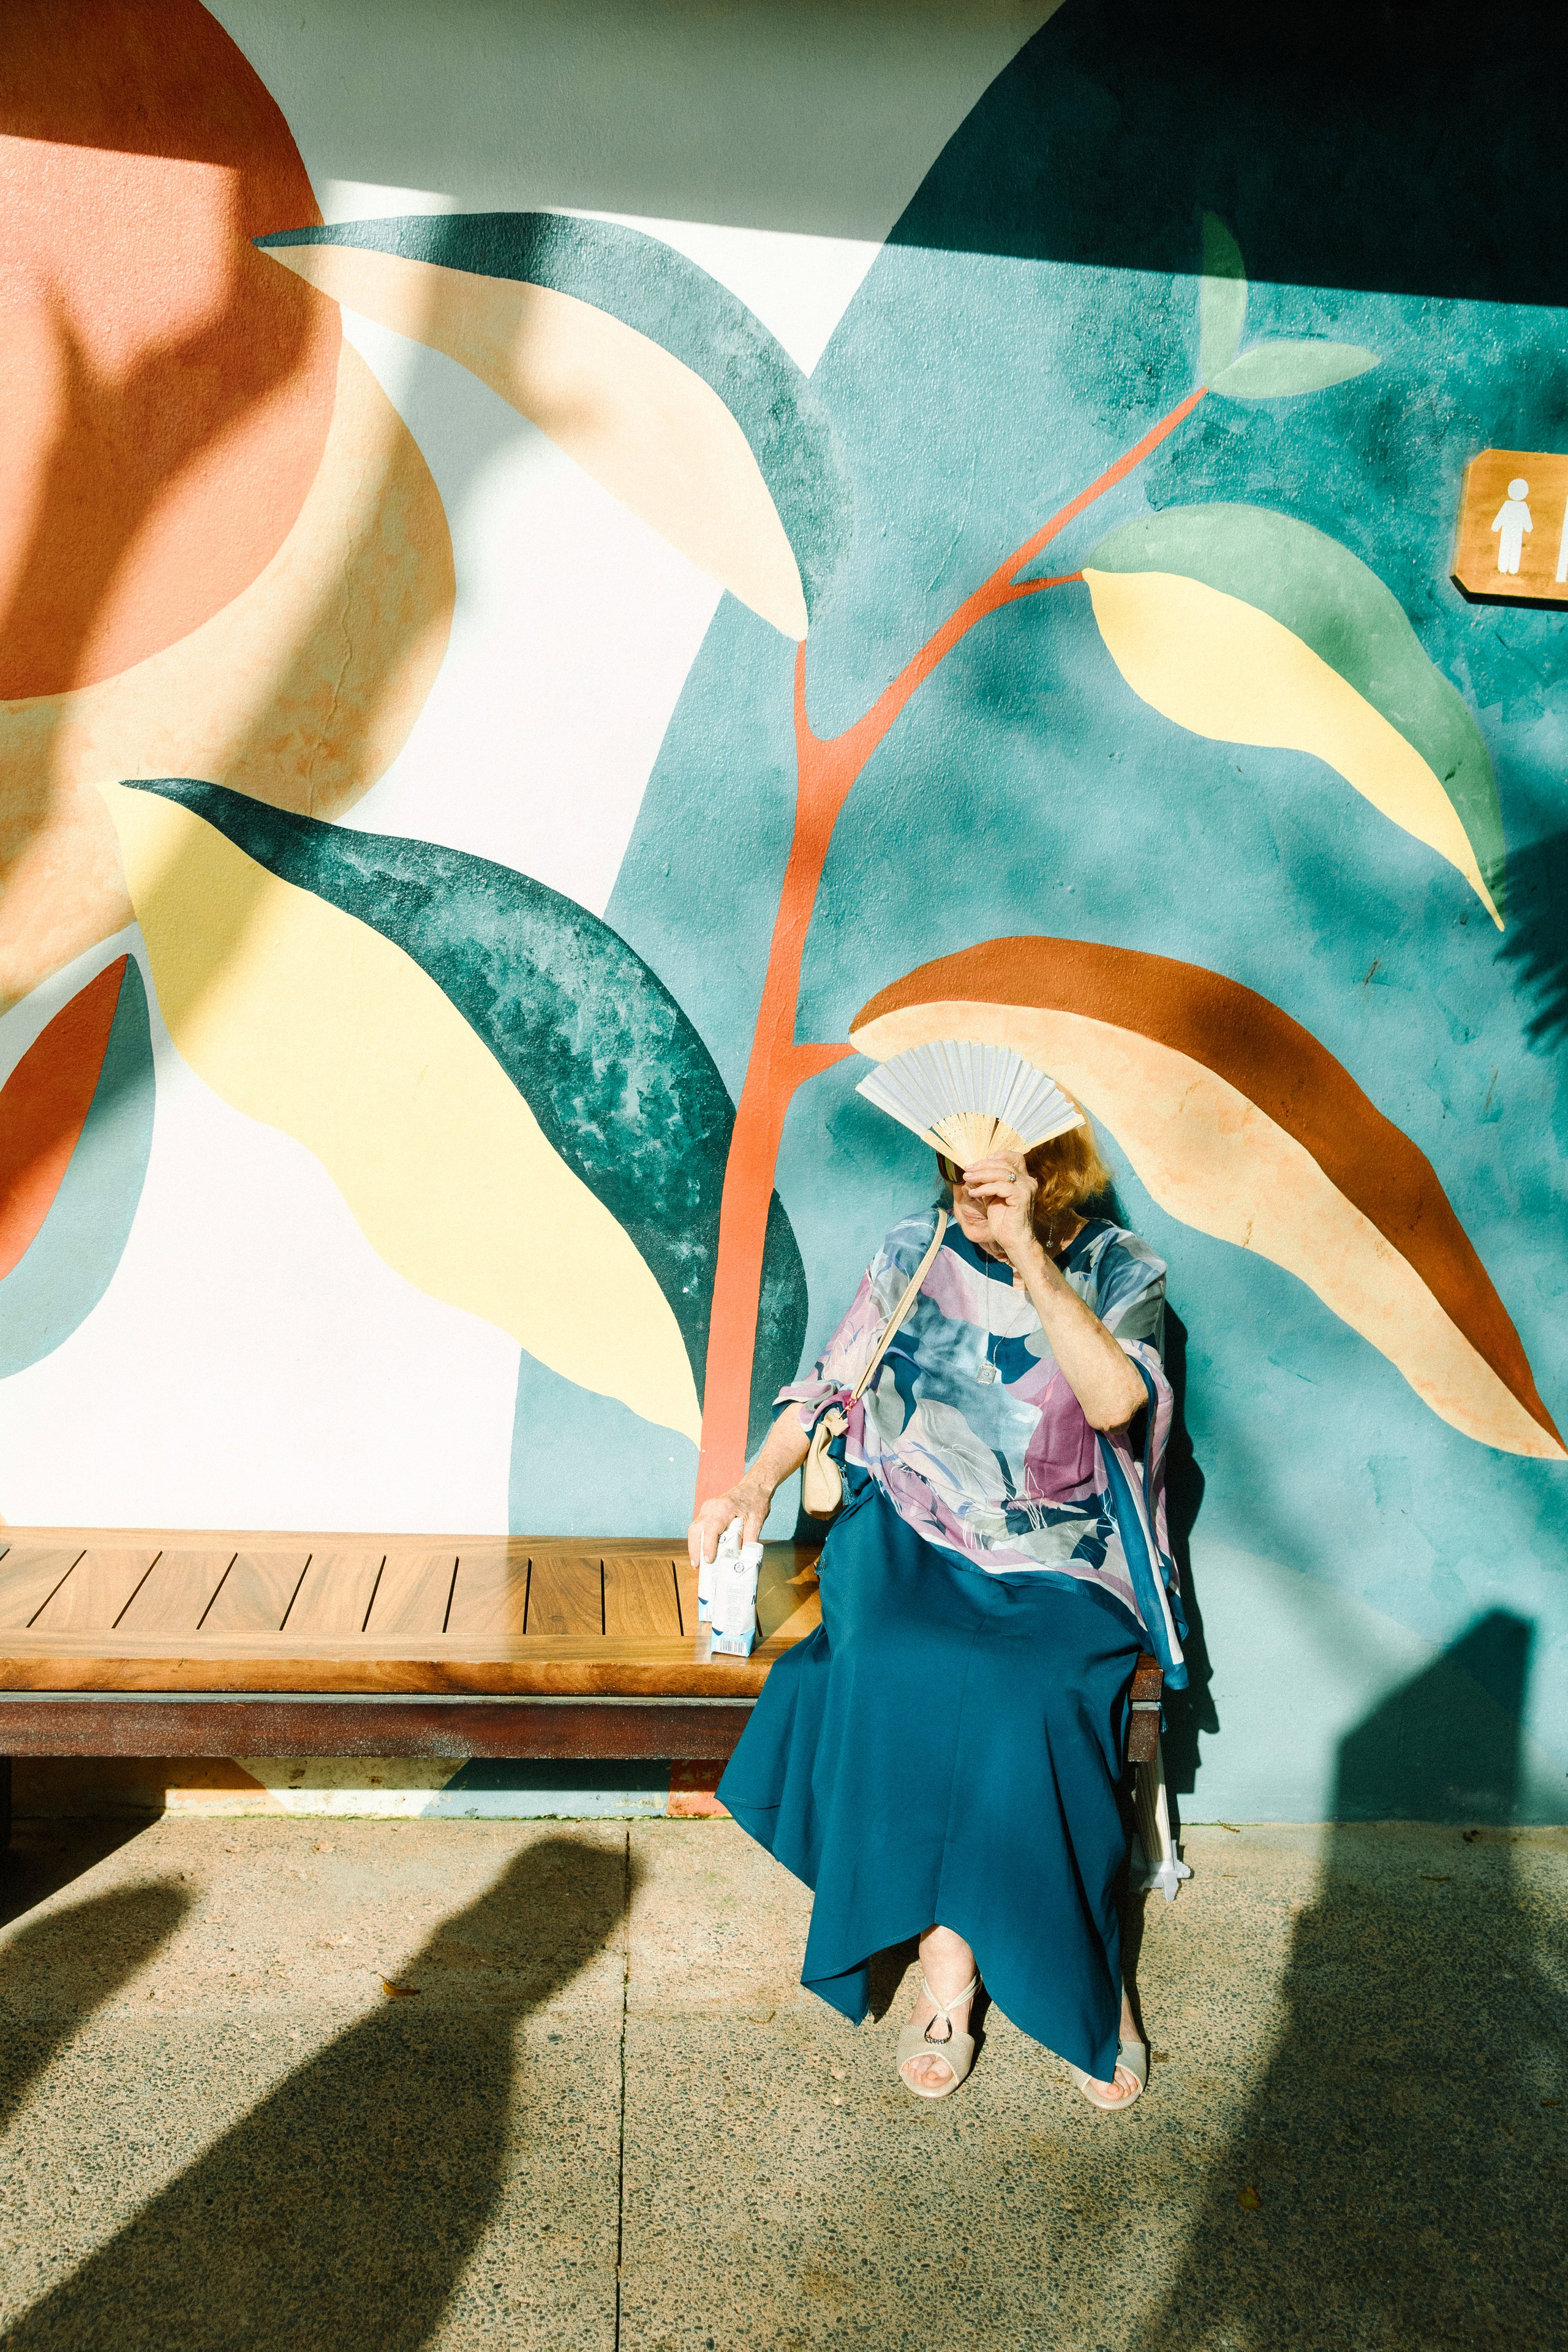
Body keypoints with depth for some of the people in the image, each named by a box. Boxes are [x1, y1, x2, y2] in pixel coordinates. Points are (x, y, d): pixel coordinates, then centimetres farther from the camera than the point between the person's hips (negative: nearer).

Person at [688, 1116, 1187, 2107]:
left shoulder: (1120, 1272, -1)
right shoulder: (914, 1254, 6)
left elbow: (1114, 1402, -21)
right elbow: (829, 1387, 11)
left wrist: (1026, 1252, -24)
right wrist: (759, 1480, -6)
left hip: (1057, 1567, -1)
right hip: (910, 1541, 2)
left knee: (1031, 1700, -30)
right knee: (897, 1672, -30)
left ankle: (1090, 1977, -6)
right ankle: (945, 1968, -14)